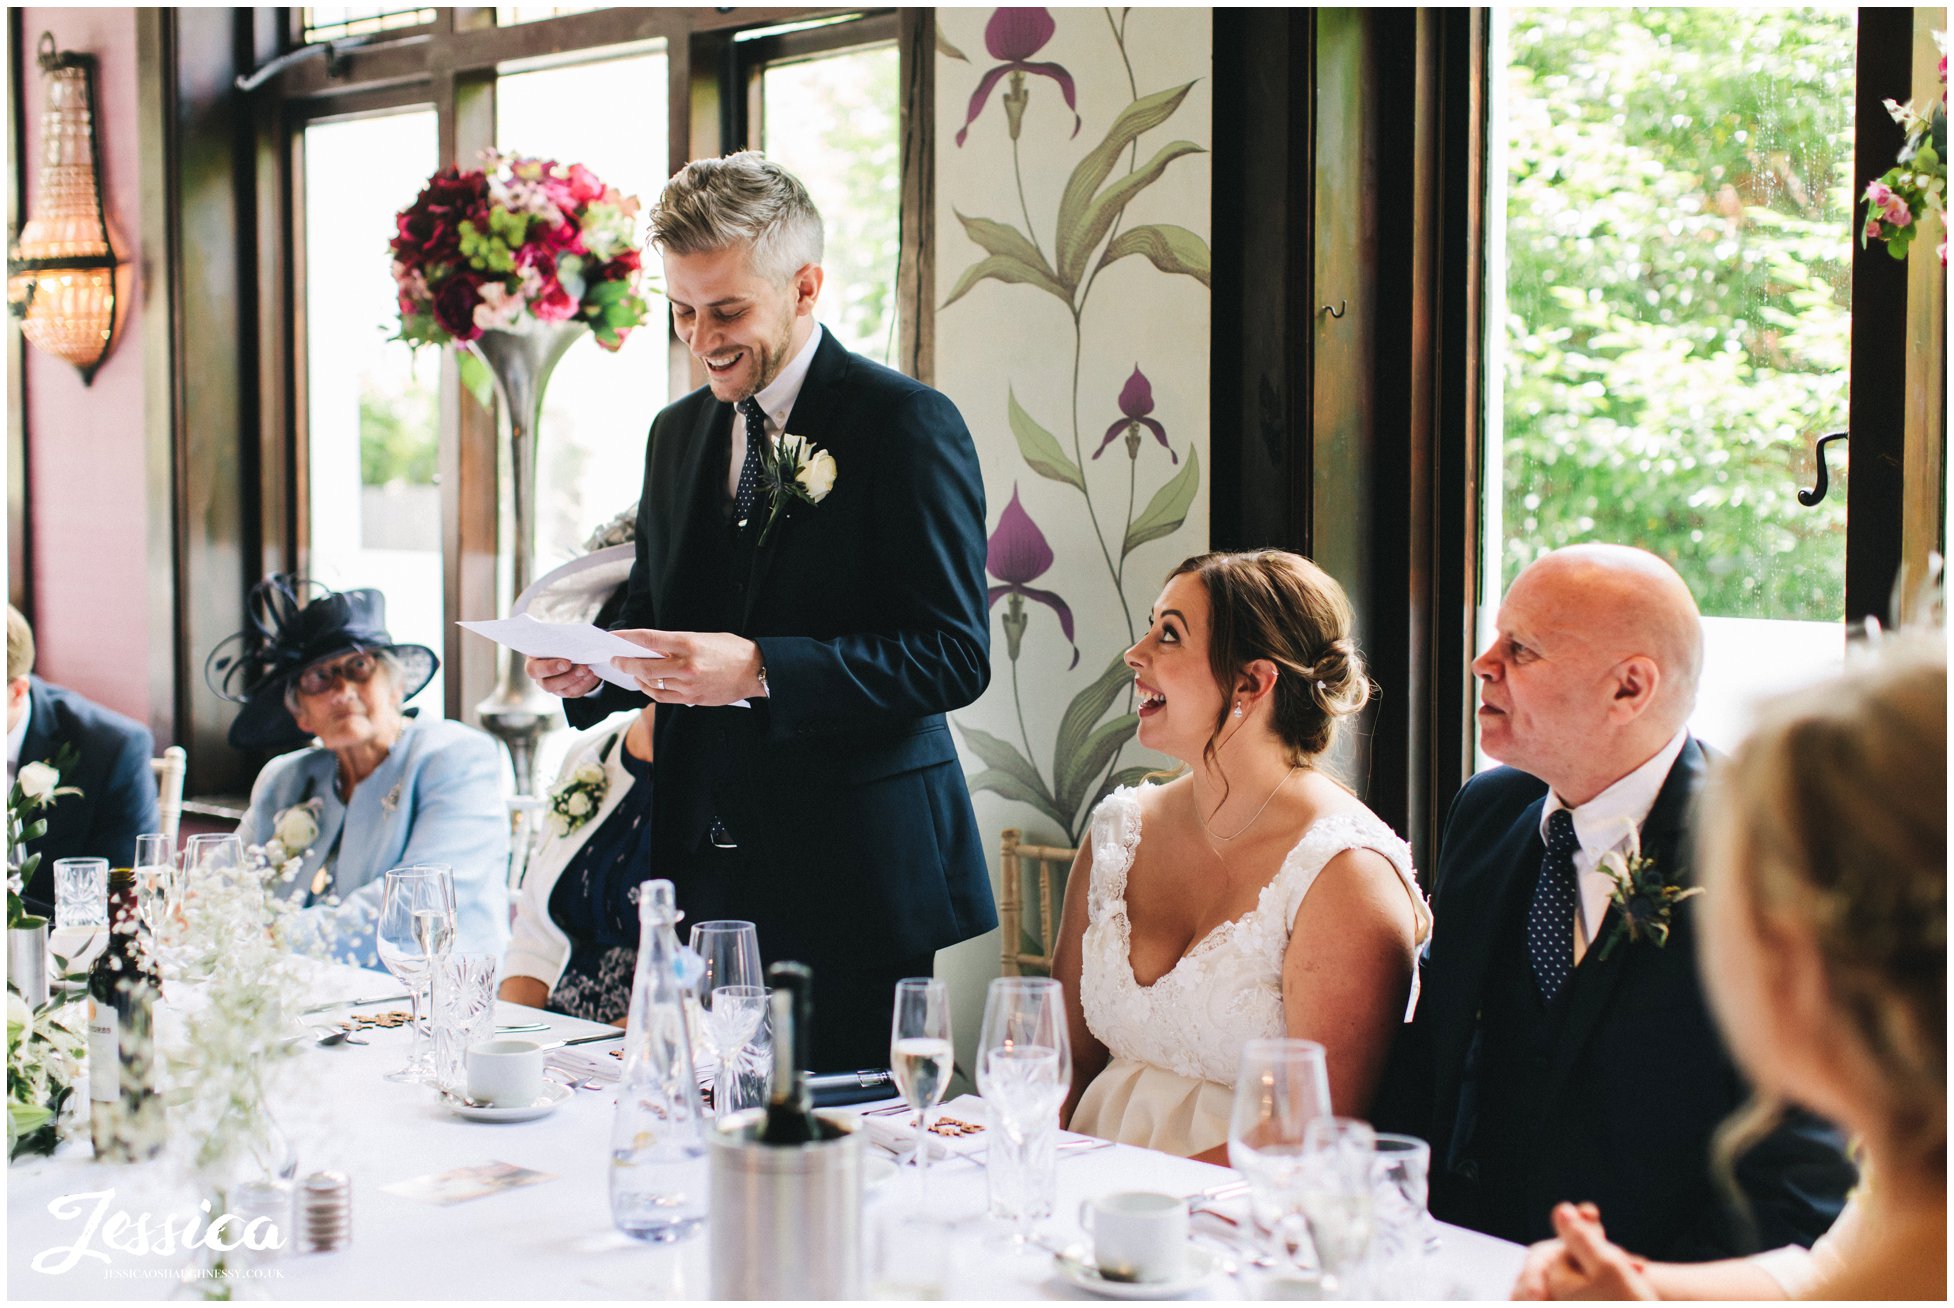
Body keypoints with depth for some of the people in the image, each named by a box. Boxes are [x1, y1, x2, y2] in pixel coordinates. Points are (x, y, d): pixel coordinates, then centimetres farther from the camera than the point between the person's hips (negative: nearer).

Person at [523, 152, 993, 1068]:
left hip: (855, 883, -6)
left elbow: (954, 655, -14)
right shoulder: (677, 433, 15)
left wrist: (758, 670, -23)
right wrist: (591, 671, -1)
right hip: (704, 872, 6)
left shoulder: (907, 424, -7)